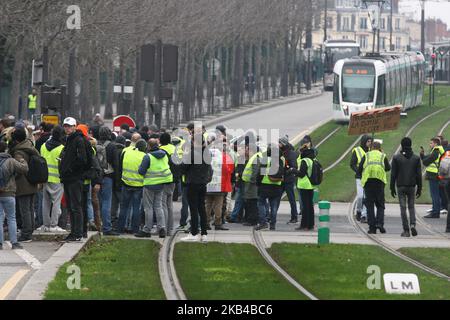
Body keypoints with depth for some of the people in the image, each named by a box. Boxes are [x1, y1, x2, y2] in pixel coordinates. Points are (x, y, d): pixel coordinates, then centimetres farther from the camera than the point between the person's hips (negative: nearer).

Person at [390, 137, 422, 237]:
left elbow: (393, 174, -3)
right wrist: (419, 188, 8)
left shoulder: (396, 158, -5)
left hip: (401, 187, -2)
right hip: (411, 186, 2)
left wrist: (392, 188, 3)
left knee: (403, 208, 2)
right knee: (411, 206, 13)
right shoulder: (416, 158, 0)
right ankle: (412, 224, -9)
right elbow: (419, 175, 2)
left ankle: (406, 230, -1)